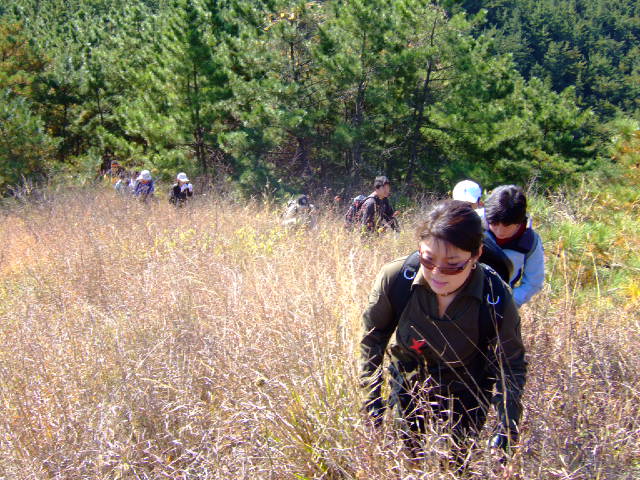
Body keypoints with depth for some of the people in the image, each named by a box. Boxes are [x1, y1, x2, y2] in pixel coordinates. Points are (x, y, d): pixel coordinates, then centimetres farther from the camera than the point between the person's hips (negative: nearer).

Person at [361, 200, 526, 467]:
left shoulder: (497, 301, -31)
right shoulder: (395, 278, -29)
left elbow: (510, 367, -14)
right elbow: (373, 334, -10)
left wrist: (506, 431, -19)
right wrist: (372, 397, -7)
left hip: (466, 397, -1)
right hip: (408, 388, 1)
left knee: (455, 464, 18)